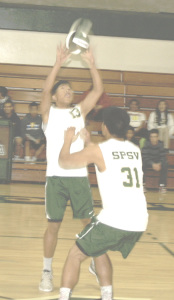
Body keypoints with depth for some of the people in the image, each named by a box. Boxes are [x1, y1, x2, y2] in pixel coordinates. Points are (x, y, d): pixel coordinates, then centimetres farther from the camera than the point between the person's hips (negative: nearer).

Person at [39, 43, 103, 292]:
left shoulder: (80, 111, 13)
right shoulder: (49, 112, 5)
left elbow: (98, 90, 2)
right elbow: (45, 90, -13)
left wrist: (91, 64, -9)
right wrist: (58, 64, -23)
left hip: (79, 176, 3)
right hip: (56, 177, -2)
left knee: (90, 222, 5)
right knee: (53, 225, 1)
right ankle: (47, 272, 13)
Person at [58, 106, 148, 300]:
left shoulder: (97, 150, -2)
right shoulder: (136, 150, 16)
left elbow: (64, 162, 10)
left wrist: (68, 140, 27)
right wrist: (89, 142, 42)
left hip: (114, 219, -6)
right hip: (139, 222, 6)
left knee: (75, 255, 10)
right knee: (98, 252, 30)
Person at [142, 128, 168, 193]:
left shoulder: (160, 144, -14)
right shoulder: (146, 143, -20)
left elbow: (163, 157, -14)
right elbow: (144, 157, -24)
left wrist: (159, 164, -35)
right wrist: (152, 164, -39)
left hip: (158, 162, 1)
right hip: (148, 161, -1)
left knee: (164, 165, -28)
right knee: (142, 164, -33)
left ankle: (162, 185, -19)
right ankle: (142, 184, -22)